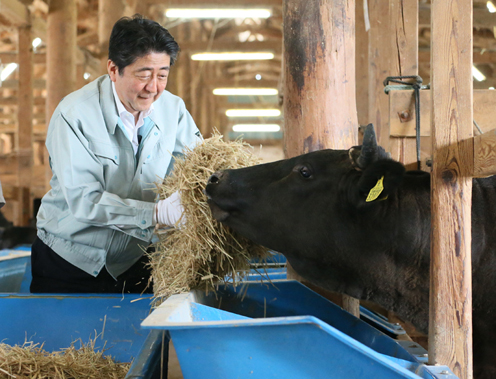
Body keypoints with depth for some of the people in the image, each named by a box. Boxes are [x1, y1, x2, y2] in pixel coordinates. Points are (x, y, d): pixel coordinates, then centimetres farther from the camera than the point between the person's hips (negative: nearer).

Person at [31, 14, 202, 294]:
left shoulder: (173, 108, -4)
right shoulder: (74, 115, -20)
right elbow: (83, 200, -27)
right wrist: (156, 213, -37)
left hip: (133, 261, 4)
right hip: (69, 261, -3)